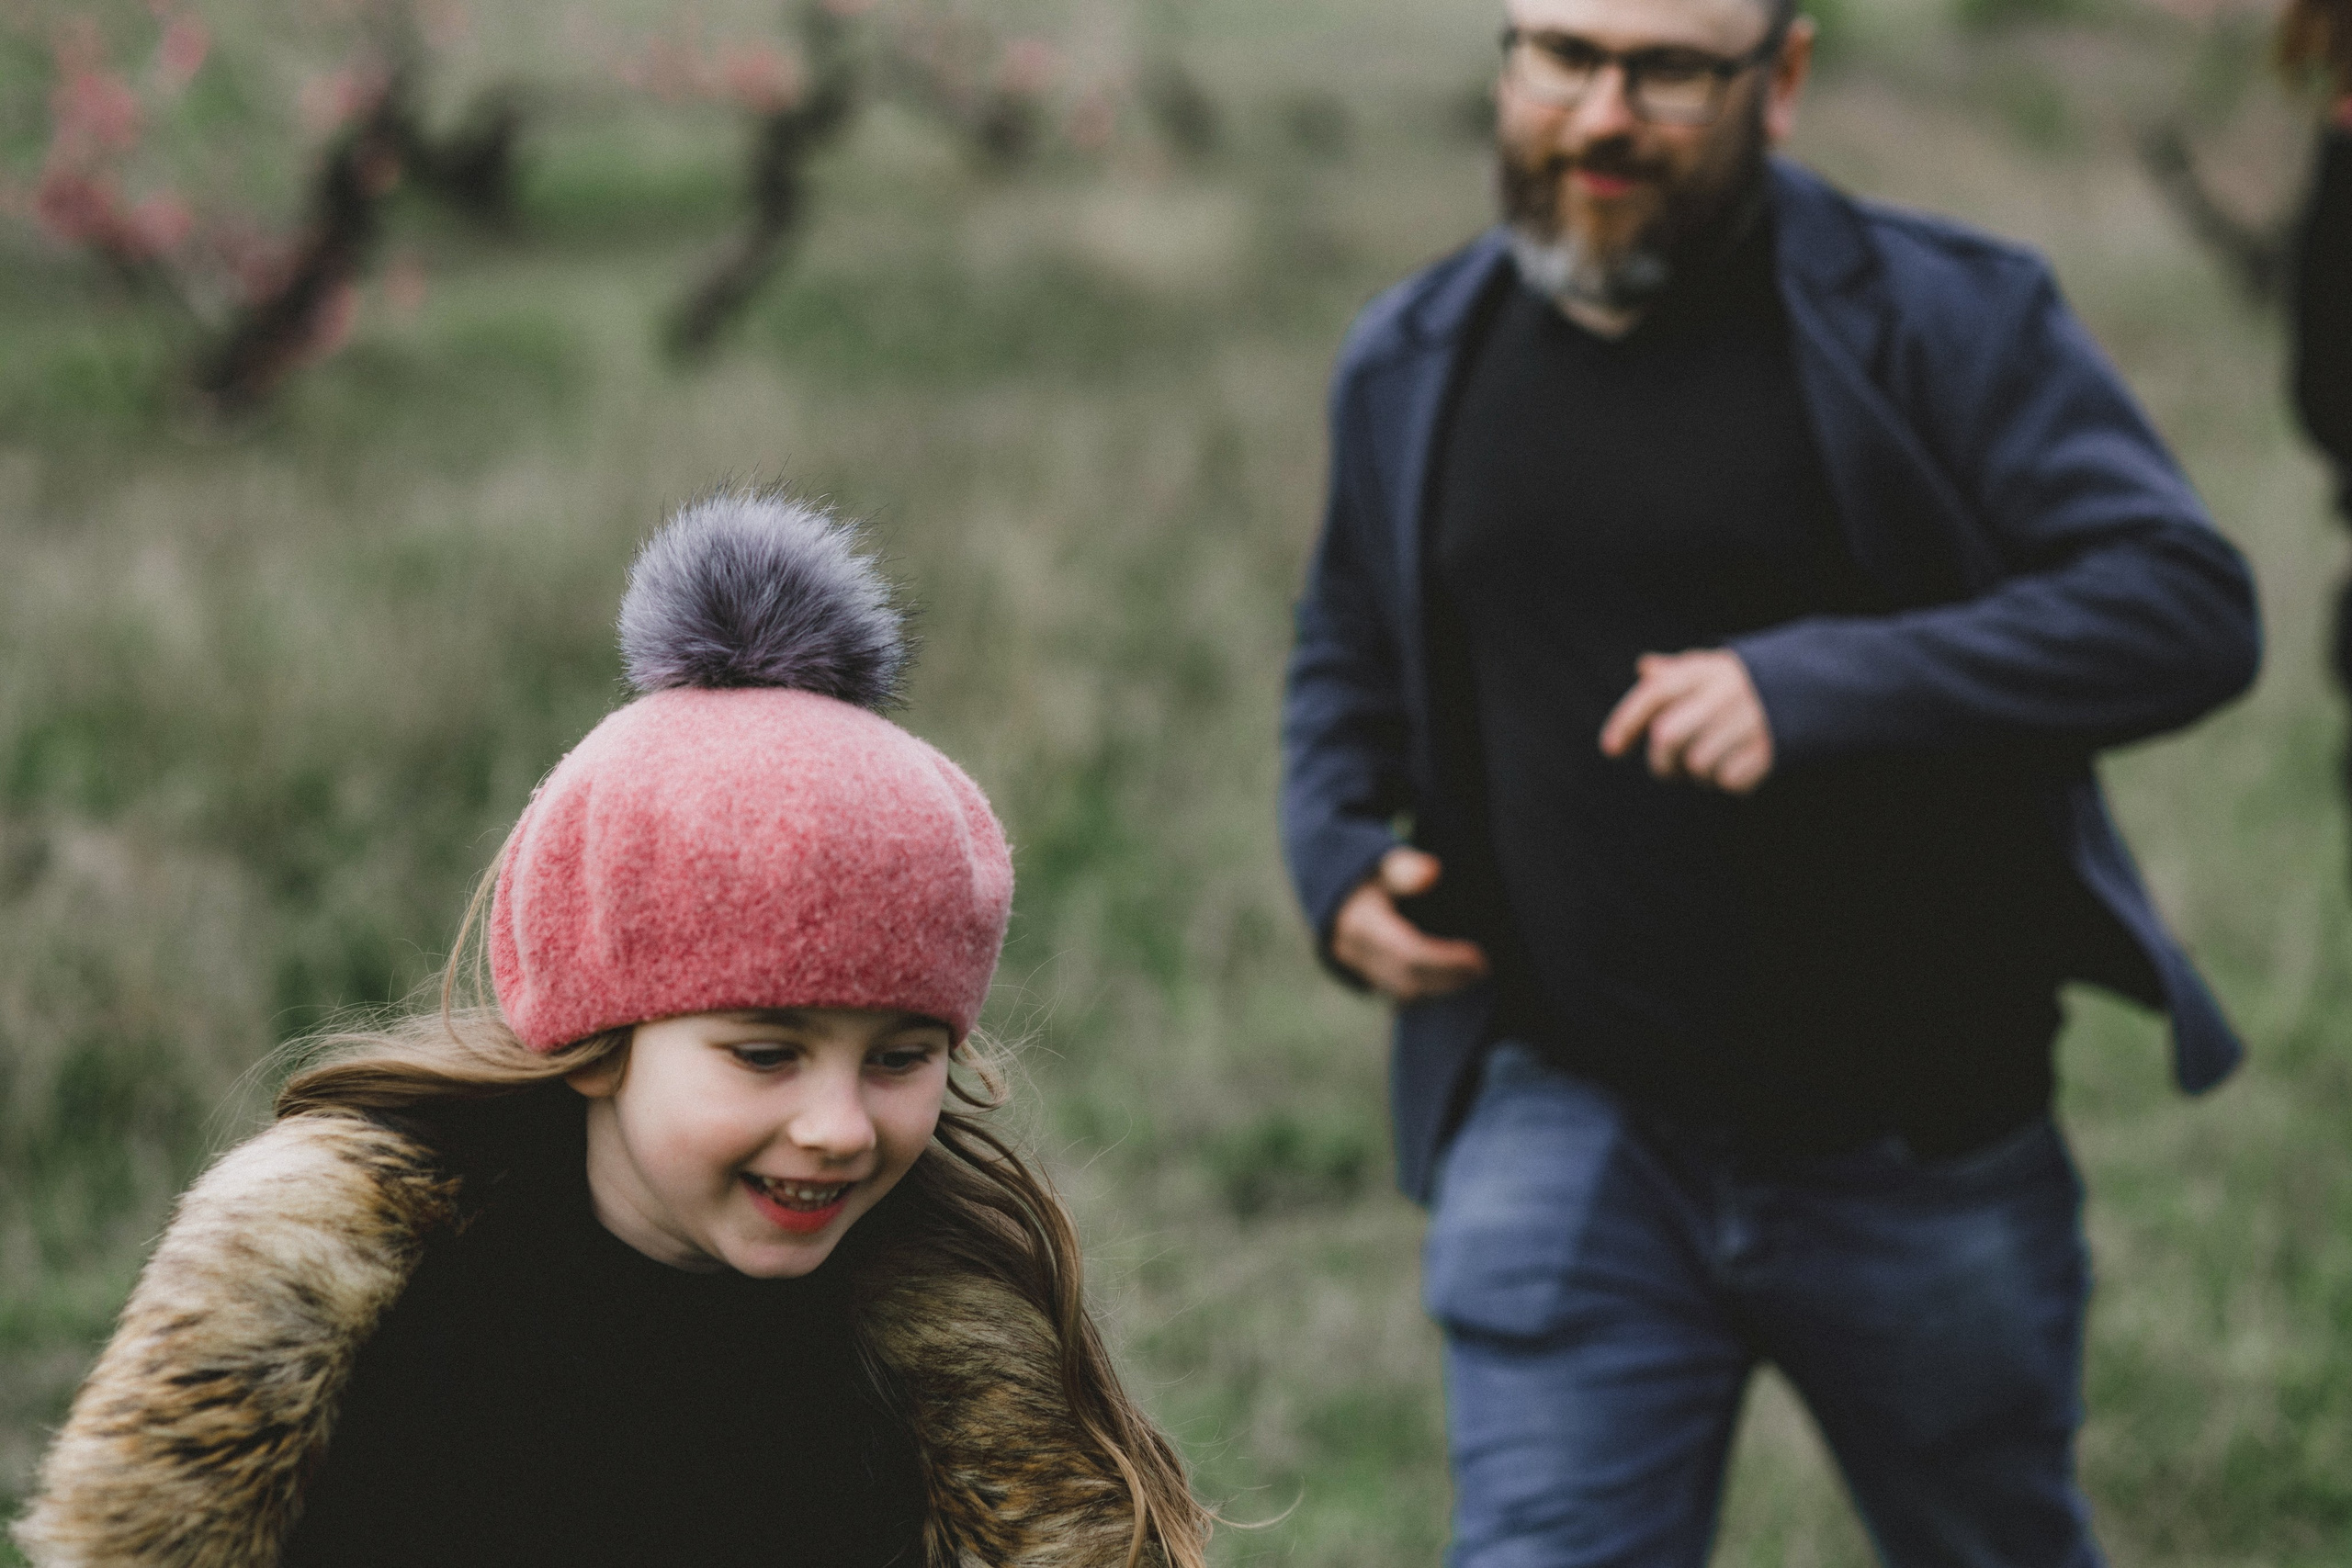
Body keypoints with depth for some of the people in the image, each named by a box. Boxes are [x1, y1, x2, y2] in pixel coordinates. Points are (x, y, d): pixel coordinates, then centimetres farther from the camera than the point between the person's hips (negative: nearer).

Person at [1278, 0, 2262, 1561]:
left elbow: (2189, 601, -19)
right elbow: (1348, 652, 23)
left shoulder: (1950, 318, -9)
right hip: (1571, 1127, 2)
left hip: (1926, 1152, -2)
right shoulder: (1413, 362, 6)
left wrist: (1819, 686, -30)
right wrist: (1337, 860, 3)